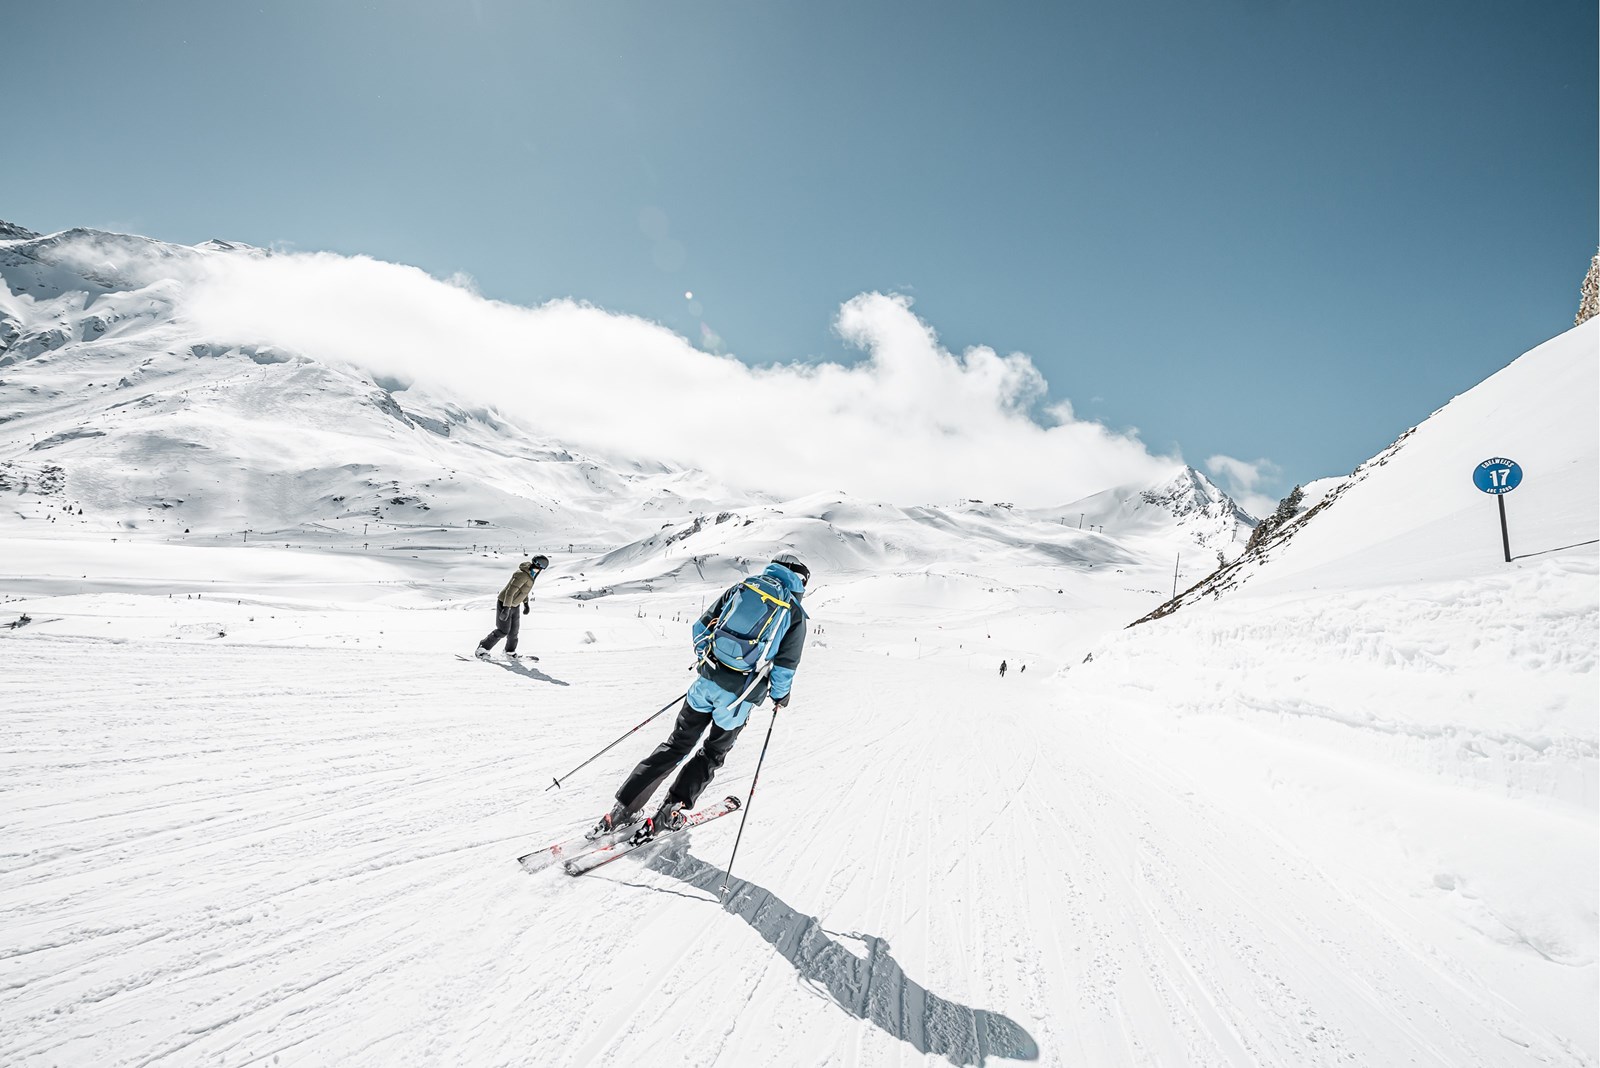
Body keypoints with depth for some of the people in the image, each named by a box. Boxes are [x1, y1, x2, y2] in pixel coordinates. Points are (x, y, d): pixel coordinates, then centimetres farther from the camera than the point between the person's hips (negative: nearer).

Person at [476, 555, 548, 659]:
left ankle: (510, 651, 34)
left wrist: (526, 604, 20)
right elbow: (510, 591, -32)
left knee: (514, 630, 15)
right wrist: (506, 609, -34)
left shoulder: (530, 573, -2)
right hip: (505, 604, -8)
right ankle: (482, 649, 10)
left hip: (514, 605, 8)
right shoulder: (523, 575, -31)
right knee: (503, 631, -5)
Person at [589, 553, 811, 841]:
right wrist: (780, 694, 14)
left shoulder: (741, 587, 6)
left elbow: (700, 627, 7)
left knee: (677, 743, 16)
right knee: (712, 753, 20)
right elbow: (785, 666, -5)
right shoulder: (795, 612, -3)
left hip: (707, 680, 3)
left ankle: (623, 809, 16)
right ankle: (668, 814, 15)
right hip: (740, 697, -3)